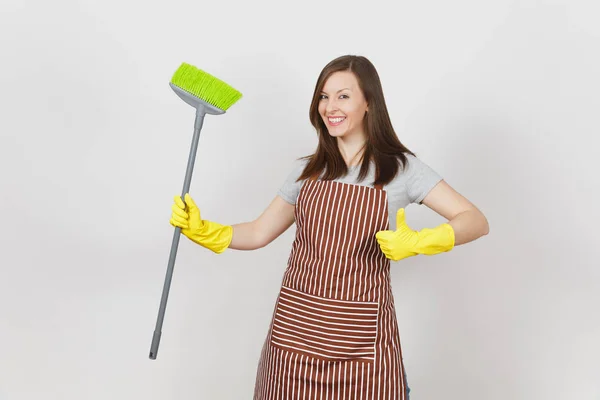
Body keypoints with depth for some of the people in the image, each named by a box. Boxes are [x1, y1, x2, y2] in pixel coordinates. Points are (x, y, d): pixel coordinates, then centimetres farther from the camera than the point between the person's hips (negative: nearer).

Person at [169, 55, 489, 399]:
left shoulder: (401, 167, -2)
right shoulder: (307, 170, 8)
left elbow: (476, 221, -7)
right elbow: (259, 234, 12)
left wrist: (417, 242, -23)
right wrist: (201, 230, -2)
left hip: (361, 335, -3)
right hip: (295, 329, 3)